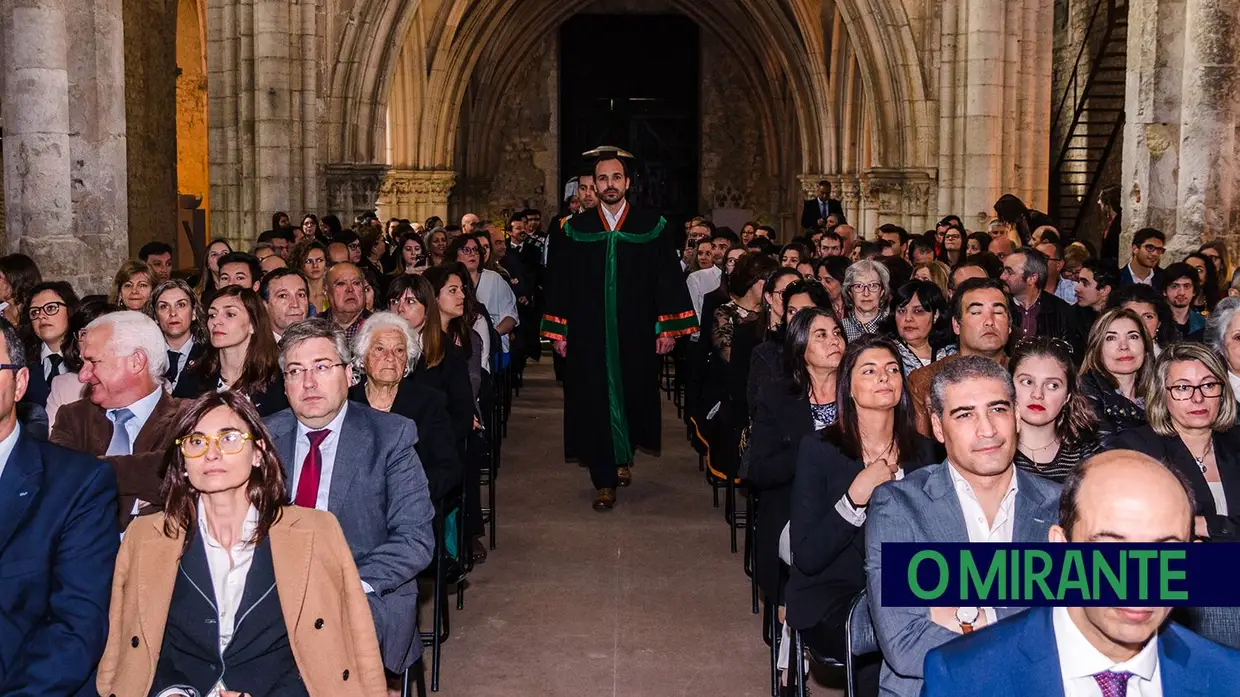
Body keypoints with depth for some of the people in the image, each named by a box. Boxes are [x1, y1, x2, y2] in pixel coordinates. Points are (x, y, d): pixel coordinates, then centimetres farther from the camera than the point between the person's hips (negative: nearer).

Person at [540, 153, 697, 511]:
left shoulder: (652, 226, 1)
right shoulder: (575, 229, 5)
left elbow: (668, 279, 1)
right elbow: (560, 281, 6)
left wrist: (667, 329, -4)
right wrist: (558, 331, 2)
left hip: (636, 333, 0)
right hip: (588, 334, 0)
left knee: (632, 396, 9)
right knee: (595, 402, 0)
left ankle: (624, 455, 37)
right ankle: (605, 480, 9)